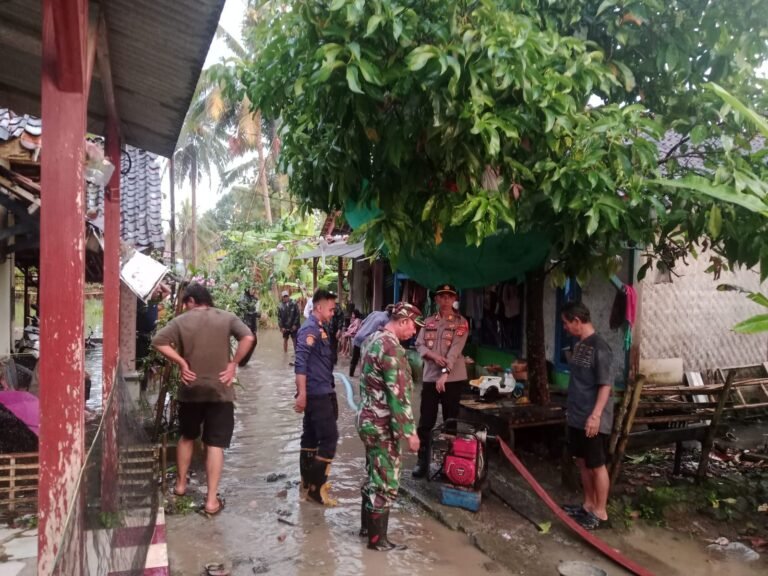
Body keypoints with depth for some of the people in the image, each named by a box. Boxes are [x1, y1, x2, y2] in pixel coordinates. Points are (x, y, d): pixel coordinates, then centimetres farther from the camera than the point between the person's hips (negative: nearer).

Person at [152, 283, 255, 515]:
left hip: (191, 390, 1)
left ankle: (180, 484, 36)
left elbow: (159, 341, -12)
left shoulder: (181, 320, -1)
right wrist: (234, 363, -8)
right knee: (215, 444, 2)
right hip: (220, 391, -1)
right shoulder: (227, 318, -1)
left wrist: (181, 362, -5)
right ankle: (211, 500, 2)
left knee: (187, 437, 23)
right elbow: (248, 337, -15)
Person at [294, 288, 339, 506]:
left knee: (311, 437, 14)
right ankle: (316, 487, 0)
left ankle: (308, 483, 23)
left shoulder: (320, 328, 14)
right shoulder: (310, 328, -16)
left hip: (320, 393, 10)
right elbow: (301, 362, -23)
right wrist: (302, 394, -27)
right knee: (329, 437, -7)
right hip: (316, 394, -10)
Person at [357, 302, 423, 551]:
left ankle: (366, 525, 34)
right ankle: (377, 539, 13)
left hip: (370, 420, 10)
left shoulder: (375, 339, 9)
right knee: (386, 483, 2)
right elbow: (398, 395, -24)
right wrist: (409, 432, -19)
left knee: (374, 476, 21)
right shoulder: (392, 347, -22)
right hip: (383, 426, -10)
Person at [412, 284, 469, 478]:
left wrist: (445, 373, -24)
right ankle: (422, 462, 16)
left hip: (453, 378, -3)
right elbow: (419, 345, 3)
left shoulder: (461, 322, -2)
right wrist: (434, 356, -17)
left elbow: (455, 349, -14)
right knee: (425, 421, 5)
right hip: (430, 377, 3)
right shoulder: (428, 322, 11)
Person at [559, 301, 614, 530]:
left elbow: (606, 385, -21)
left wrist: (596, 415, -25)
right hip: (577, 417, 9)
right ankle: (588, 505, 30)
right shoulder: (579, 345, 10)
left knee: (597, 465, 3)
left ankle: (600, 512, 15)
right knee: (582, 462, 17)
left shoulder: (599, 347, -18)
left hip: (593, 420, -9)